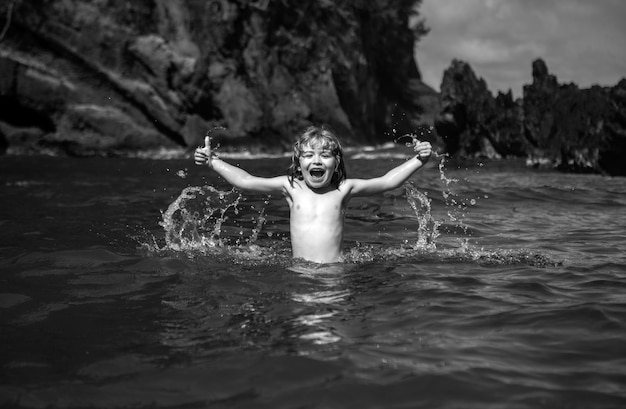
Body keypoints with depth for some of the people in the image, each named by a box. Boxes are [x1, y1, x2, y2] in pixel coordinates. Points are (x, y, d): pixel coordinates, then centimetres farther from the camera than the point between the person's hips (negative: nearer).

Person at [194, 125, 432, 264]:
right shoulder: (291, 187, 7)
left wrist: (418, 160, -3)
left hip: (335, 269, -1)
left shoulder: (343, 189, 6)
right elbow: (245, 181, 7)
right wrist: (212, 161, 3)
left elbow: (388, 181, 5)